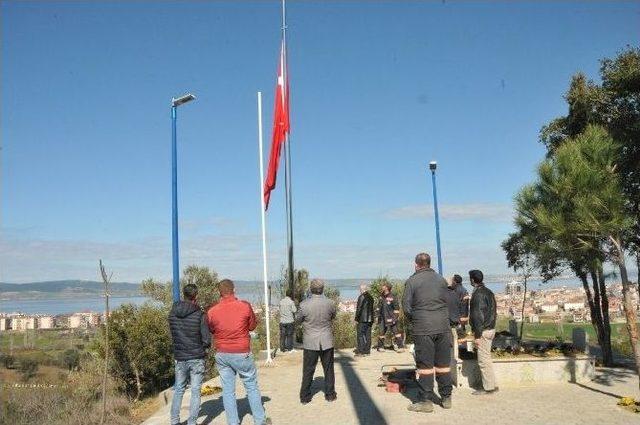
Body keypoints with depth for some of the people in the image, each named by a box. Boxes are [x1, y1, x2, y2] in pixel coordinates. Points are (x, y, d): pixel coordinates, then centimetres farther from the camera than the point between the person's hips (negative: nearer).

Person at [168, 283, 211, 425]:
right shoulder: (199, 315, -14)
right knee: (195, 391, 6)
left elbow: (173, 335, 10)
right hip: (196, 358, -4)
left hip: (180, 358, 4)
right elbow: (207, 340, -12)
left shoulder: (172, 313, -1)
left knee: (179, 389, 19)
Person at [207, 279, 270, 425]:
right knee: (252, 387, 13)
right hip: (242, 353, -2)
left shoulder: (212, 311, -8)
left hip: (222, 355, 2)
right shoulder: (245, 306, -12)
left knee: (228, 390, 11)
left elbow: (211, 330, 8)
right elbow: (252, 326, 1)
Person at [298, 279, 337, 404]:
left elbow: (298, 320, 0)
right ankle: (330, 394, 23)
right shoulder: (330, 303, -10)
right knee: (328, 369, 15)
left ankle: (304, 397, 15)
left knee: (308, 370, 9)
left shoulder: (304, 305, -15)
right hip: (327, 342, 1)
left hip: (310, 342, -1)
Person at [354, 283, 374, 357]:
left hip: (362, 319, -8)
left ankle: (361, 351, -5)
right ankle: (367, 351, 14)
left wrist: (356, 319, -7)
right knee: (368, 335, 10)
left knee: (361, 335, -4)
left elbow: (359, 309, -12)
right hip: (370, 319, 8)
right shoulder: (371, 297, 11)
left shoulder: (361, 297, -12)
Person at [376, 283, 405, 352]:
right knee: (382, 332, 9)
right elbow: (379, 306, 20)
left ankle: (401, 347, -1)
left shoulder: (392, 297, -12)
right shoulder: (382, 297, 8)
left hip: (391, 318, -6)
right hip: (383, 318, 6)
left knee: (395, 331, -5)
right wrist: (378, 315, 15)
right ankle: (380, 347, 20)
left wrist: (395, 318, -13)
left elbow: (396, 308, -10)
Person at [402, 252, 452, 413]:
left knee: (425, 365, 2)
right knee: (443, 364, 11)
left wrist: (414, 321, 13)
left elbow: (406, 307, -4)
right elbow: (447, 302, 12)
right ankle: (446, 398, 19)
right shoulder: (441, 279, 8)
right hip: (443, 326, 4)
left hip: (422, 328, -4)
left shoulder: (412, 281, -3)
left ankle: (426, 401, 4)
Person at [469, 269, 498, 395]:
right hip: (491, 328, 10)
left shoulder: (478, 294, -17)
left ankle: (489, 387, 2)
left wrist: (477, 334, -18)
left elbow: (478, 315, -20)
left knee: (483, 360, -3)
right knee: (486, 358, 16)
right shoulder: (488, 292, 13)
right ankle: (490, 385, 21)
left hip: (483, 331, -10)